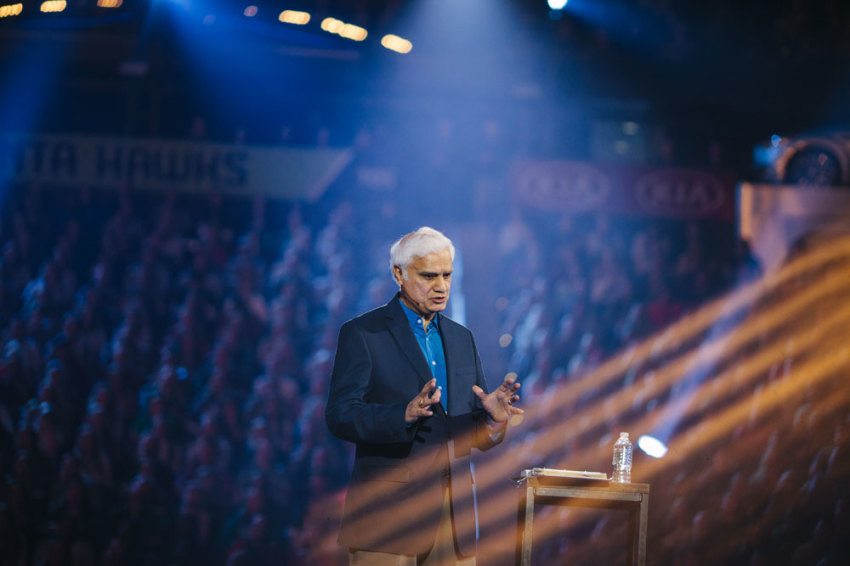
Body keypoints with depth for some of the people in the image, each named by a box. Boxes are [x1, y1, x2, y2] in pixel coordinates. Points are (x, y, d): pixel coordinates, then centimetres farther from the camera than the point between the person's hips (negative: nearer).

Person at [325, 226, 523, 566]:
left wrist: (494, 419, -8)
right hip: (388, 511, -5)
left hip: (454, 513, 5)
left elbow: (479, 438, 17)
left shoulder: (461, 338, 18)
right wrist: (404, 414, -28)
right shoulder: (362, 334, 0)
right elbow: (340, 416, -12)